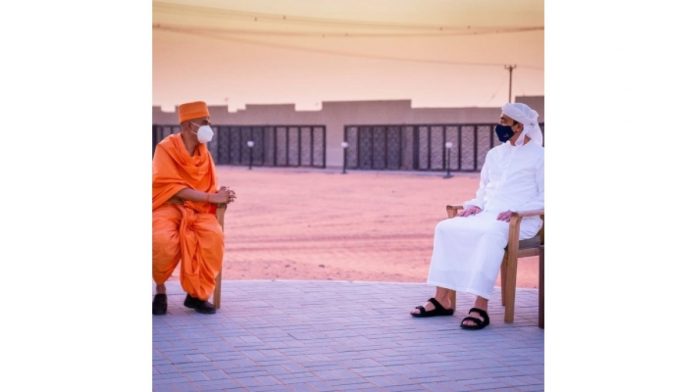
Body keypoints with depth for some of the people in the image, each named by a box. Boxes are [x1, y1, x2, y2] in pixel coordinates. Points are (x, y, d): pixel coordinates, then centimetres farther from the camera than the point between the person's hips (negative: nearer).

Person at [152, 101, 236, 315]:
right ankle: (160, 288, -8)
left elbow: (209, 188, 9)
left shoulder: (204, 153, 8)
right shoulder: (166, 148, -9)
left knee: (213, 235, -29)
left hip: (197, 209, 4)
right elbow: (173, 187, -17)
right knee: (163, 239, -37)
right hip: (168, 206, -4)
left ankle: (197, 293, -15)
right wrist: (211, 197, -22)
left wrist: (220, 195, -16)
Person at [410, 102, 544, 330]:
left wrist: (516, 210, -18)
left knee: (492, 233, -39)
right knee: (446, 228, -17)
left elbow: (544, 199, -4)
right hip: (488, 215, 6)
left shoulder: (538, 156, 2)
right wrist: (476, 204, 4)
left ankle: (481, 307, -42)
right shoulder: (495, 154, 21)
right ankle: (442, 299, -18)